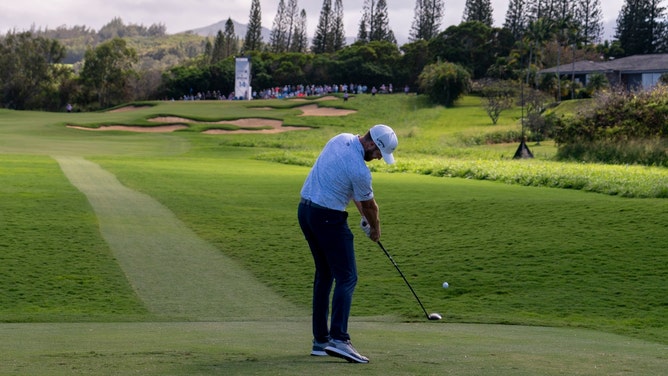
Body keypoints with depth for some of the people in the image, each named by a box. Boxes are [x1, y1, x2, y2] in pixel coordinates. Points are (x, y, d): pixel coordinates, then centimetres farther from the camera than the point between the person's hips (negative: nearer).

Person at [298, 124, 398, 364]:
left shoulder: (341, 139, 4)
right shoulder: (359, 170, -21)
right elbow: (369, 205, -2)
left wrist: (364, 216, 15)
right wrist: (375, 228, 17)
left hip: (305, 210, 9)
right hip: (329, 218, -9)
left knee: (324, 274, 15)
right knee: (347, 277, -8)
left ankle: (320, 340, 14)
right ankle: (338, 338, -21)